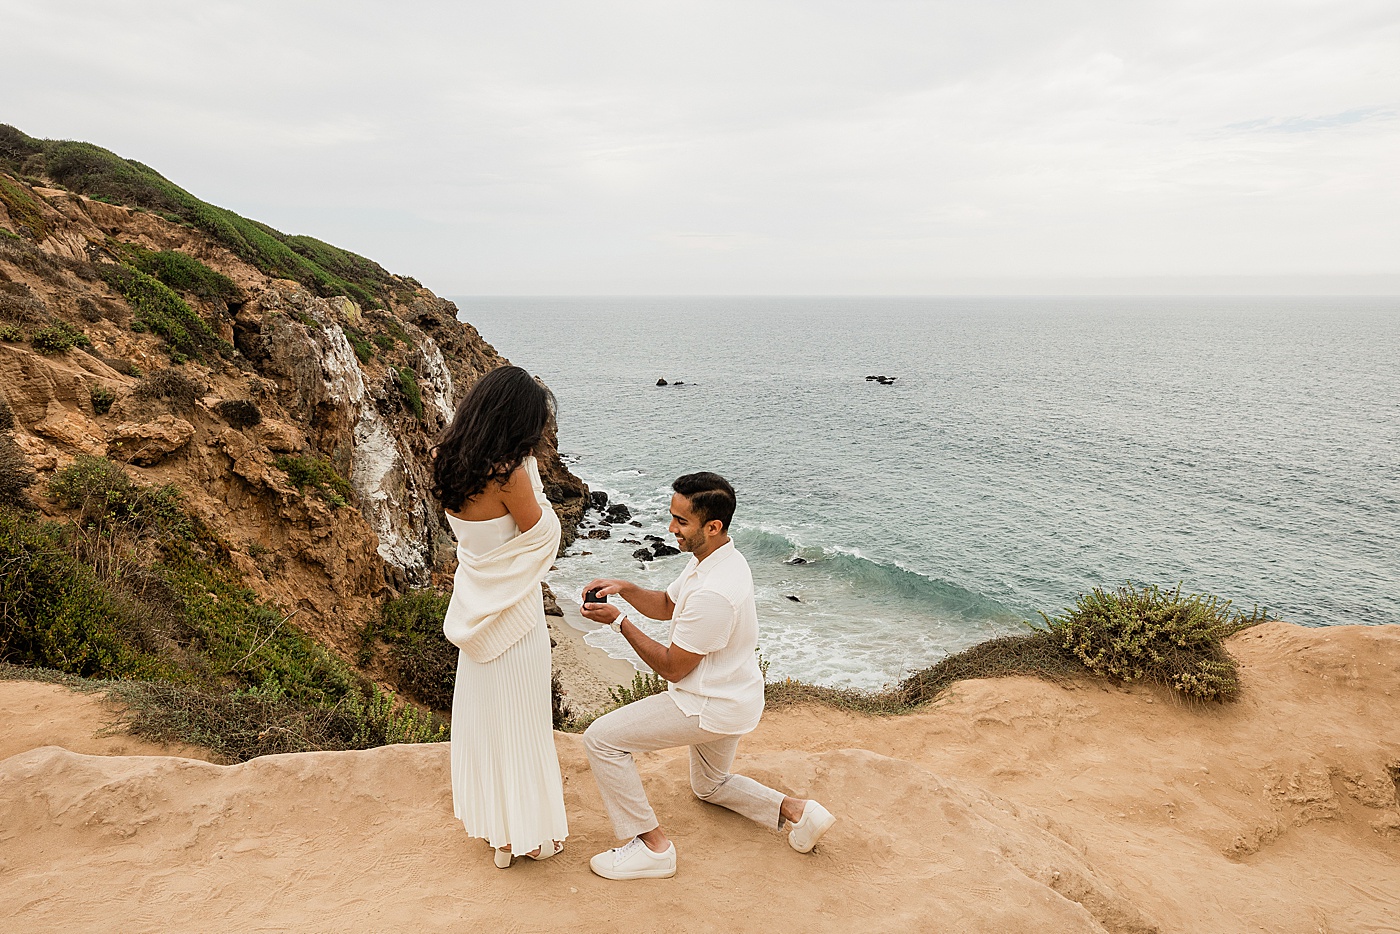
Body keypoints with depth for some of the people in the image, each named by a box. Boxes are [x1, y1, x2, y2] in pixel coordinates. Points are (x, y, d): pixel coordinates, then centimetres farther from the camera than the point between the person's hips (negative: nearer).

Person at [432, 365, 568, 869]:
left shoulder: (451, 463, -5)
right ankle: (525, 831, 25)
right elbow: (541, 532, -16)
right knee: (519, 718, 8)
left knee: (482, 710, 21)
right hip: (513, 612, -8)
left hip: (475, 601, 8)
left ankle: (492, 821, 40)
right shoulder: (510, 473, -27)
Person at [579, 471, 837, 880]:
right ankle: (796, 811, 20)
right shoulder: (715, 558, -2)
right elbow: (666, 605, 12)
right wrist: (624, 588, -6)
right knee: (710, 786, 31)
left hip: (710, 707, -10)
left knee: (601, 739, -8)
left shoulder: (713, 593, -33)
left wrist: (618, 621, -18)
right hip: (733, 695, 10)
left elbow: (672, 667, -22)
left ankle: (652, 846, 0)